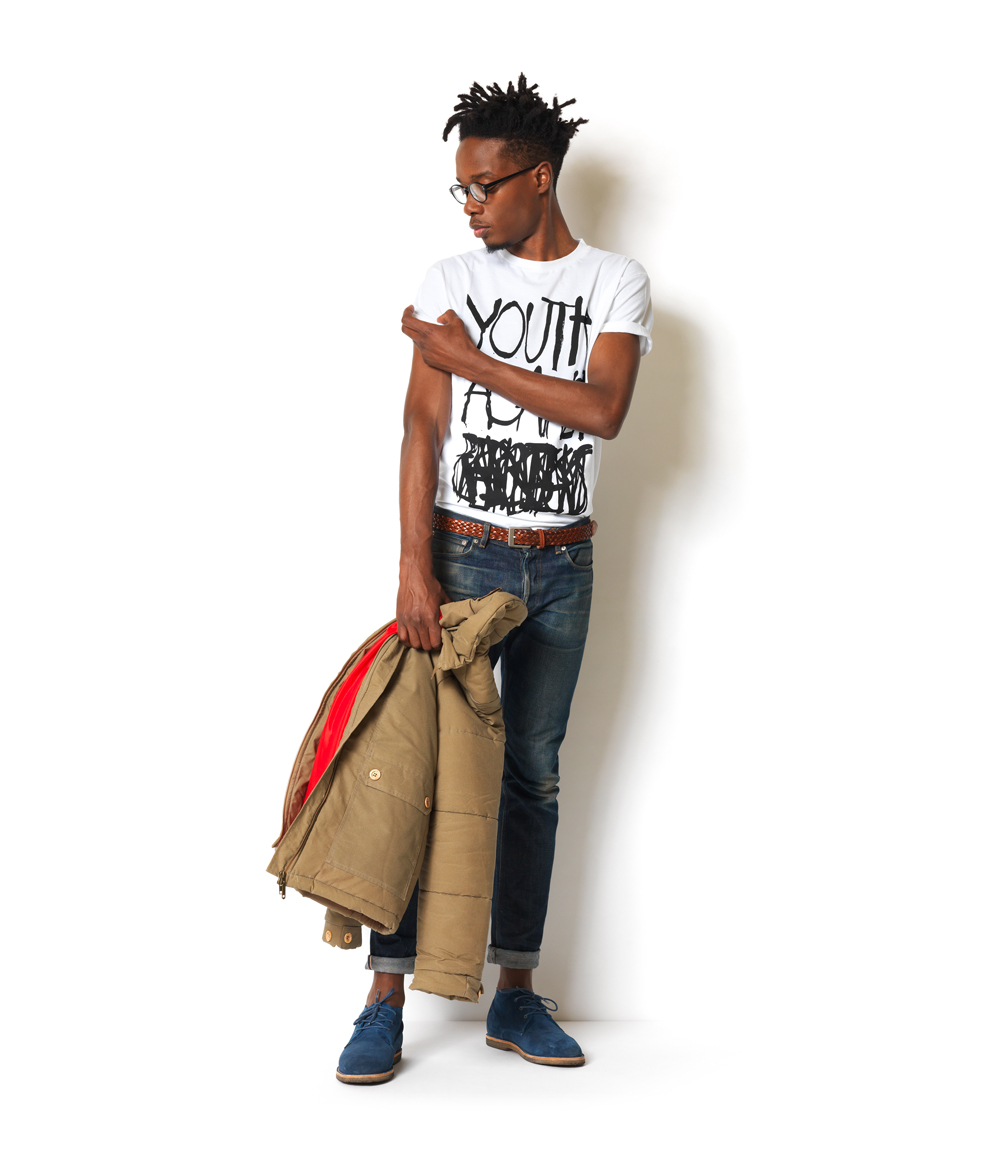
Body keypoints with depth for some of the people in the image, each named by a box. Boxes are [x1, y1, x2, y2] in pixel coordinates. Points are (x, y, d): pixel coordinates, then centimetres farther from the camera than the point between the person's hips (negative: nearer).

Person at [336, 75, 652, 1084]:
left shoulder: (616, 283, 2)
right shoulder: (450, 281, 2)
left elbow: (602, 410, -15)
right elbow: (422, 428, -7)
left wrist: (472, 359, -12)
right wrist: (414, 569, -16)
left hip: (563, 564, 1)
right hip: (462, 553, -1)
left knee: (533, 774, 8)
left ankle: (515, 996, 18)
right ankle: (386, 1003, 2)